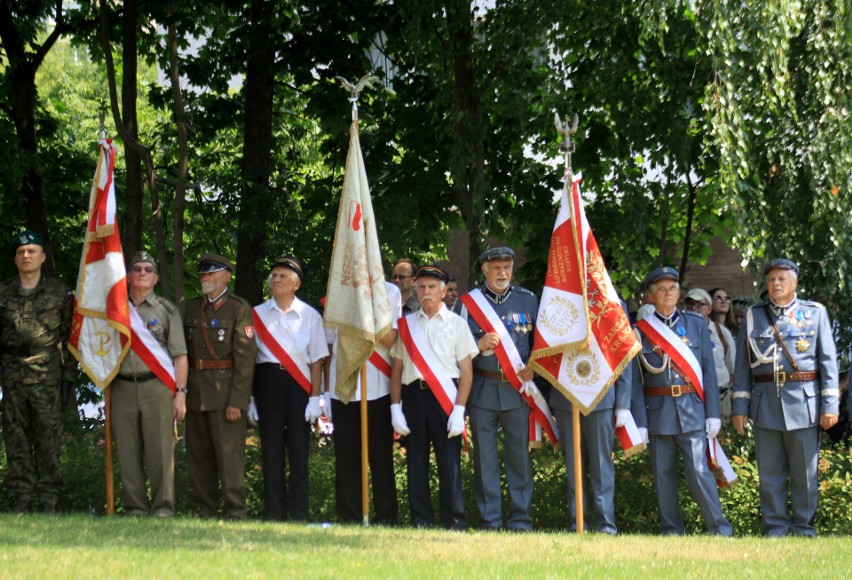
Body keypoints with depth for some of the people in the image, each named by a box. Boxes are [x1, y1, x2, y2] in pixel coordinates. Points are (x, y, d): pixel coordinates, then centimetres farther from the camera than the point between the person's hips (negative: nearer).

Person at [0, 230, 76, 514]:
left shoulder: (59, 292, 7)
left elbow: (69, 335, 7)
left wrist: (69, 373, 0)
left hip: (47, 374, -2)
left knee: (48, 436, -4)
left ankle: (49, 499, -1)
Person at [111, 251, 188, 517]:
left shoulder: (166, 310, 9)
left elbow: (180, 356, 5)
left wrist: (180, 393, -4)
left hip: (157, 387, -2)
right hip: (123, 388, 2)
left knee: (161, 452, -6)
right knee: (128, 454, 2)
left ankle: (163, 508, -2)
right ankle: (135, 508, 7)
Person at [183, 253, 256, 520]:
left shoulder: (239, 309, -3)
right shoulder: (192, 308, 14)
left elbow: (245, 358, -9)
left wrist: (236, 400, -15)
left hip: (225, 393, -6)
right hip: (196, 393, 6)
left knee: (229, 455, -7)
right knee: (198, 456, 9)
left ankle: (235, 513, -4)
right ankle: (205, 511, 16)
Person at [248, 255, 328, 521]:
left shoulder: (310, 316, 6)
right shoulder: (257, 315, 7)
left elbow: (317, 360, 5)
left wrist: (314, 398, -3)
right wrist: (249, 397, 1)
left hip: (298, 384, -1)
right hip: (268, 381, 1)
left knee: (299, 449, -1)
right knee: (271, 449, 1)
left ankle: (299, 515, 5)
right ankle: (273, 514, 6)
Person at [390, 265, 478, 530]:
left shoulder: (456, 324, 5)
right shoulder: (406, 324, 13)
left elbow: (466, 371, 1)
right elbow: (397, 368, 13)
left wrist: (459, 409, -9)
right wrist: (395, 407, 3)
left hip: (445, 397, -3)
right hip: (413, 395, 3)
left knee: (449, 463, -5)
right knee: (416, 463, 4)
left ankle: (455, 524, -1)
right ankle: (420, 522, 10)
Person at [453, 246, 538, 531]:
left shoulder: (528, 300, 8)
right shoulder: (467, 302, 4)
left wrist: (532, 367, -3)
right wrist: (479, 346, -13)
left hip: (517, 388, 1)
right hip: (482, 389, 0)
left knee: (520, 454, 1)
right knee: (485, 457, 2)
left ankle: (520, 519, 8)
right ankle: (489, 521, 8)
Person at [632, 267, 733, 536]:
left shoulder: (697, 324, 8)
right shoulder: (640, 331, 4)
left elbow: (708, 371, 6)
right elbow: (636, 380, 2)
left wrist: (713, 413, 0)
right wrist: (640, 422, -5)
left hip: (692, 411, -1)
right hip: (658, 412, 1)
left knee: (698, 470, -7)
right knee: (663, 475, 4)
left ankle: (720, 529, 1)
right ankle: (671, 531, 13)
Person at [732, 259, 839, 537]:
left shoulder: (815, 313, 6)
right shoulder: (753, 316, 10)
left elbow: (828, 361, 3)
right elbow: (742, 366, 10)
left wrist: (830, 405, -3)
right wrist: (740, 407, 4)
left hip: (804, 405, -1)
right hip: (766, 406, 2)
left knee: (805, 472, 3)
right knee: (770, 473, 4)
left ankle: (804, 528, 12)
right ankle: (775, 529, 12)